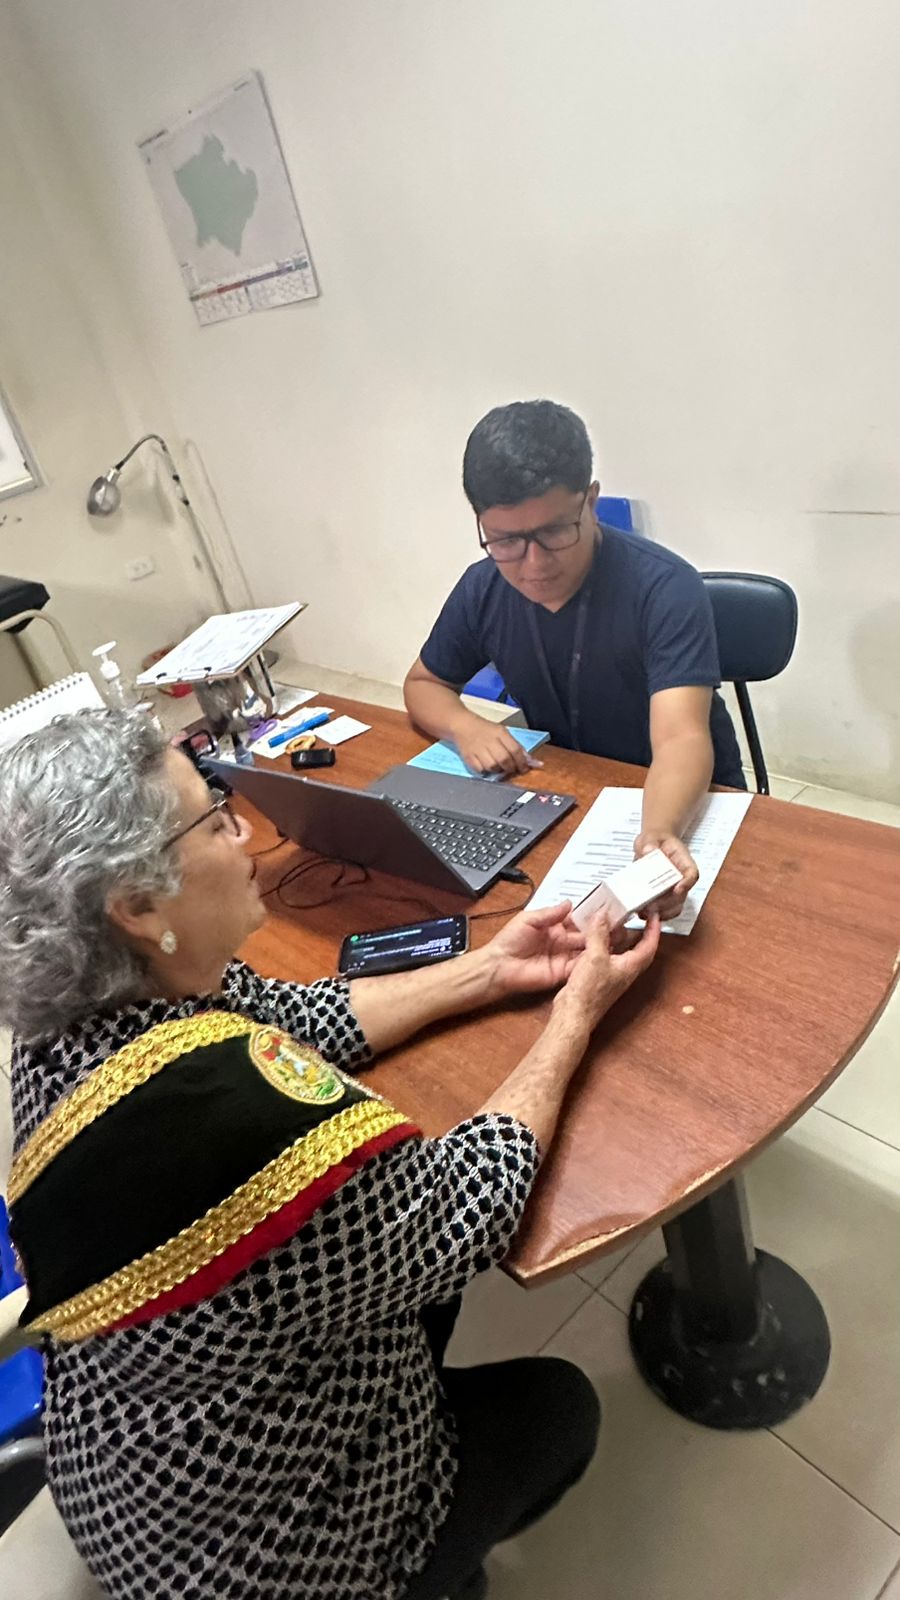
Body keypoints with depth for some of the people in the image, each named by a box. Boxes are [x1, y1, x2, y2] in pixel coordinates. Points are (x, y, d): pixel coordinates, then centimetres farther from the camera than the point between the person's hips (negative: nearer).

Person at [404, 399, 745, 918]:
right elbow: (423, 685, 5)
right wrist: (465, 726, -18)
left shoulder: (666, 588, -24)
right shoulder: (483, 590, -9)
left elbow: (681, 739, -36)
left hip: (684, 801, -3)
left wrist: (659, 833, -57)